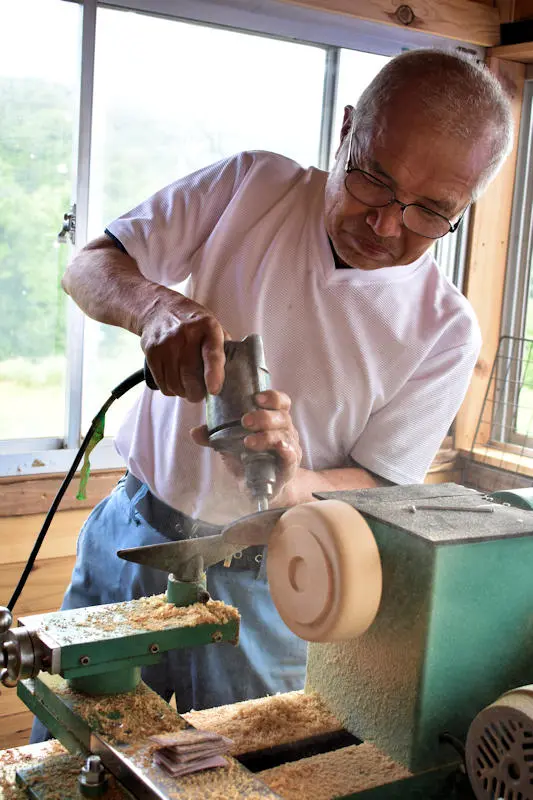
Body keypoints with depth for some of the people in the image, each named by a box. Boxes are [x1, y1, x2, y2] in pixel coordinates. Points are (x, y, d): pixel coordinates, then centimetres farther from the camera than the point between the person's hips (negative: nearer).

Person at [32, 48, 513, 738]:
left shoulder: (445, 331, -11)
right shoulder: (252, 186, -8)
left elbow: (380, 492, -8)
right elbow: (87, 268, -6)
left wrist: (295, 486, -31)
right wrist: (156, 305, -30)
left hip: (265, 587, -1)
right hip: (134, 533, 2)